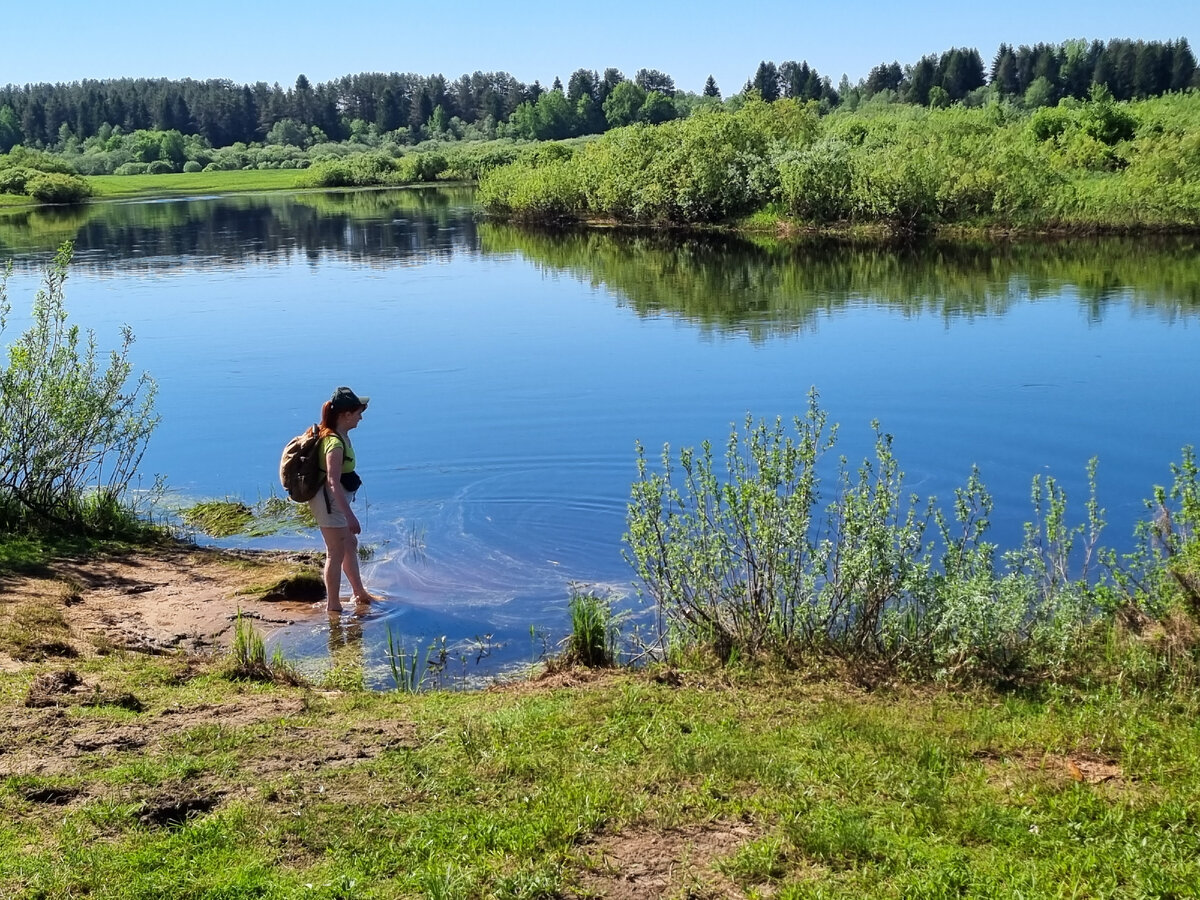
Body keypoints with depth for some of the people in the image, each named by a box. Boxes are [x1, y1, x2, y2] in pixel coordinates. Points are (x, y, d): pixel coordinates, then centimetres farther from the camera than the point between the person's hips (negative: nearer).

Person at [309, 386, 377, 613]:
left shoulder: (340, 435, 4)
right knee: (336, 552, 1)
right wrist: (350, 516, -34)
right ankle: (333, 605, 12)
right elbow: (333, 482, -32)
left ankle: (359, 593, 36)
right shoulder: (335, 443, -27)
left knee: (350, 544, 22)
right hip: (330, 501, -11)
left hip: (336, 499, 11)